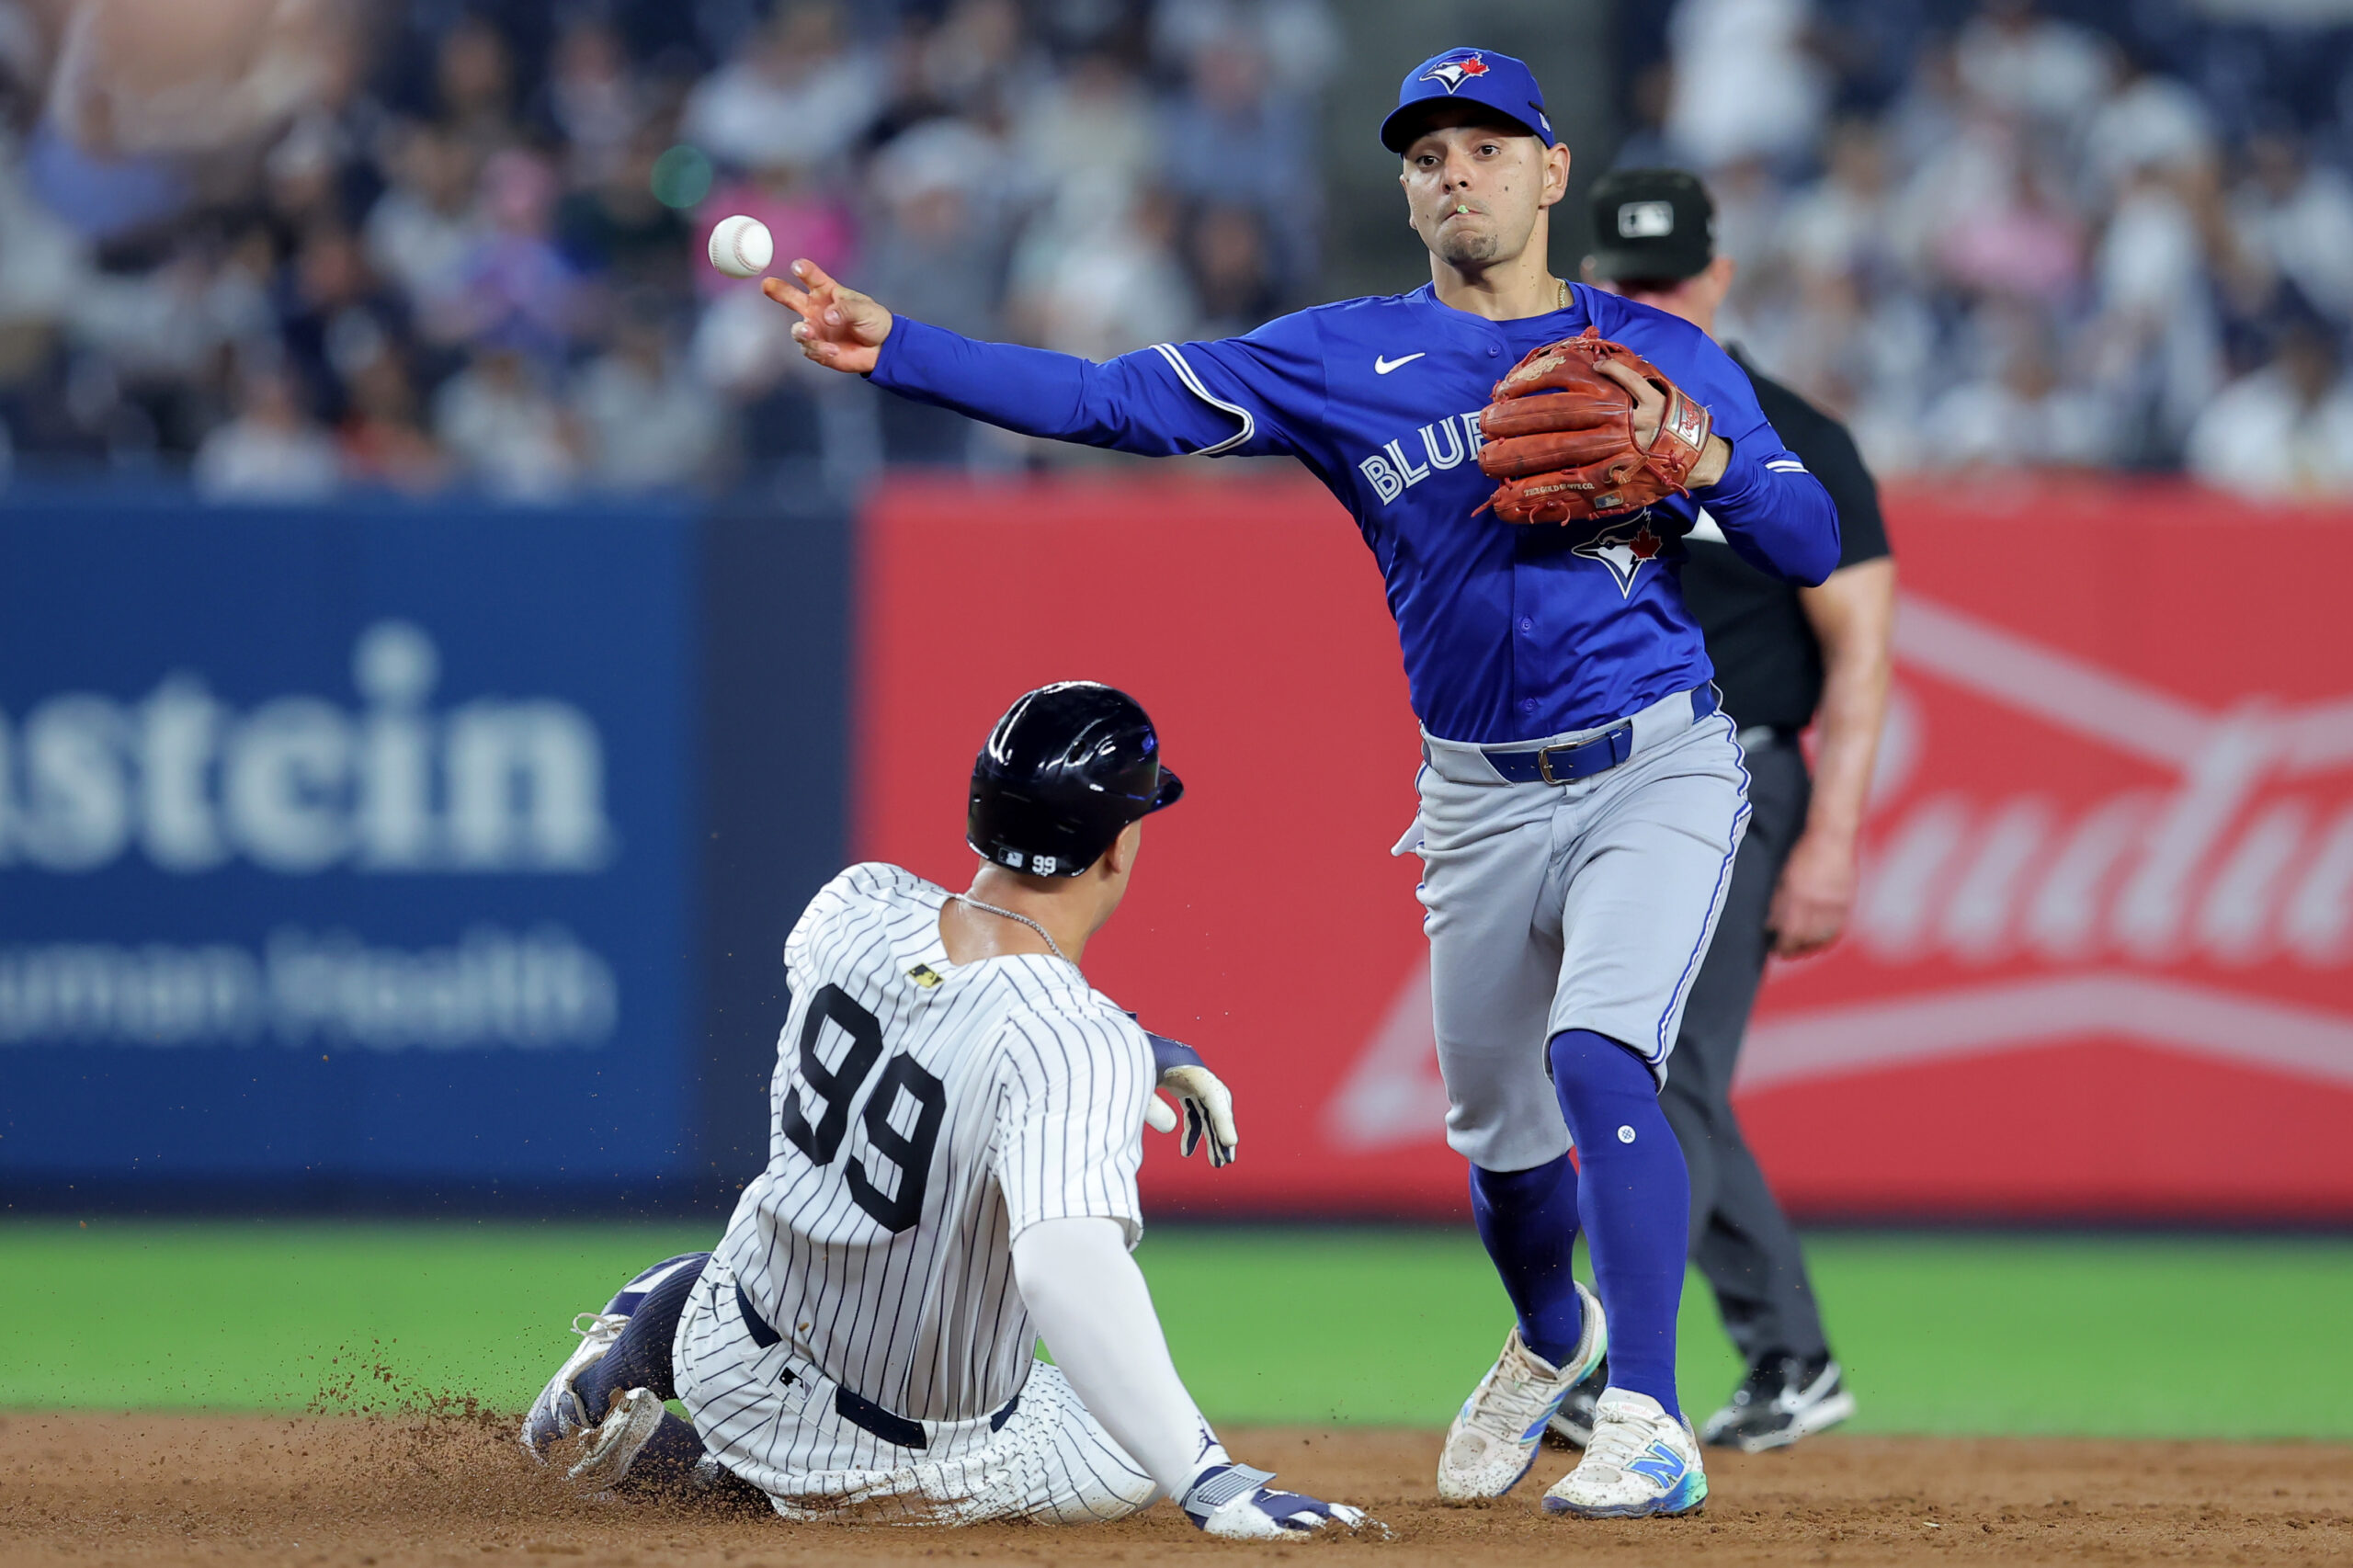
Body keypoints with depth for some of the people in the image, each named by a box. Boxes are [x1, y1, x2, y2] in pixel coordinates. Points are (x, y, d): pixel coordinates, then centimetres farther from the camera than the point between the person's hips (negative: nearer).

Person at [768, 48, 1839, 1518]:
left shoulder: (1664, 354, 2)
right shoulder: (1347, 357, 4)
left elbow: (1817, 547, 1)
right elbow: (1121, 402, -5)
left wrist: (1713, 464, -20)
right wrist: (898, 350, -15)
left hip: (1657, 769, -3)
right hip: (1482, 801, 3)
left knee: (1597, 1060, -24)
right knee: (1498, 1128, 13)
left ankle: (1650, 1424, -22)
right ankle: (1554, 1339, 45)